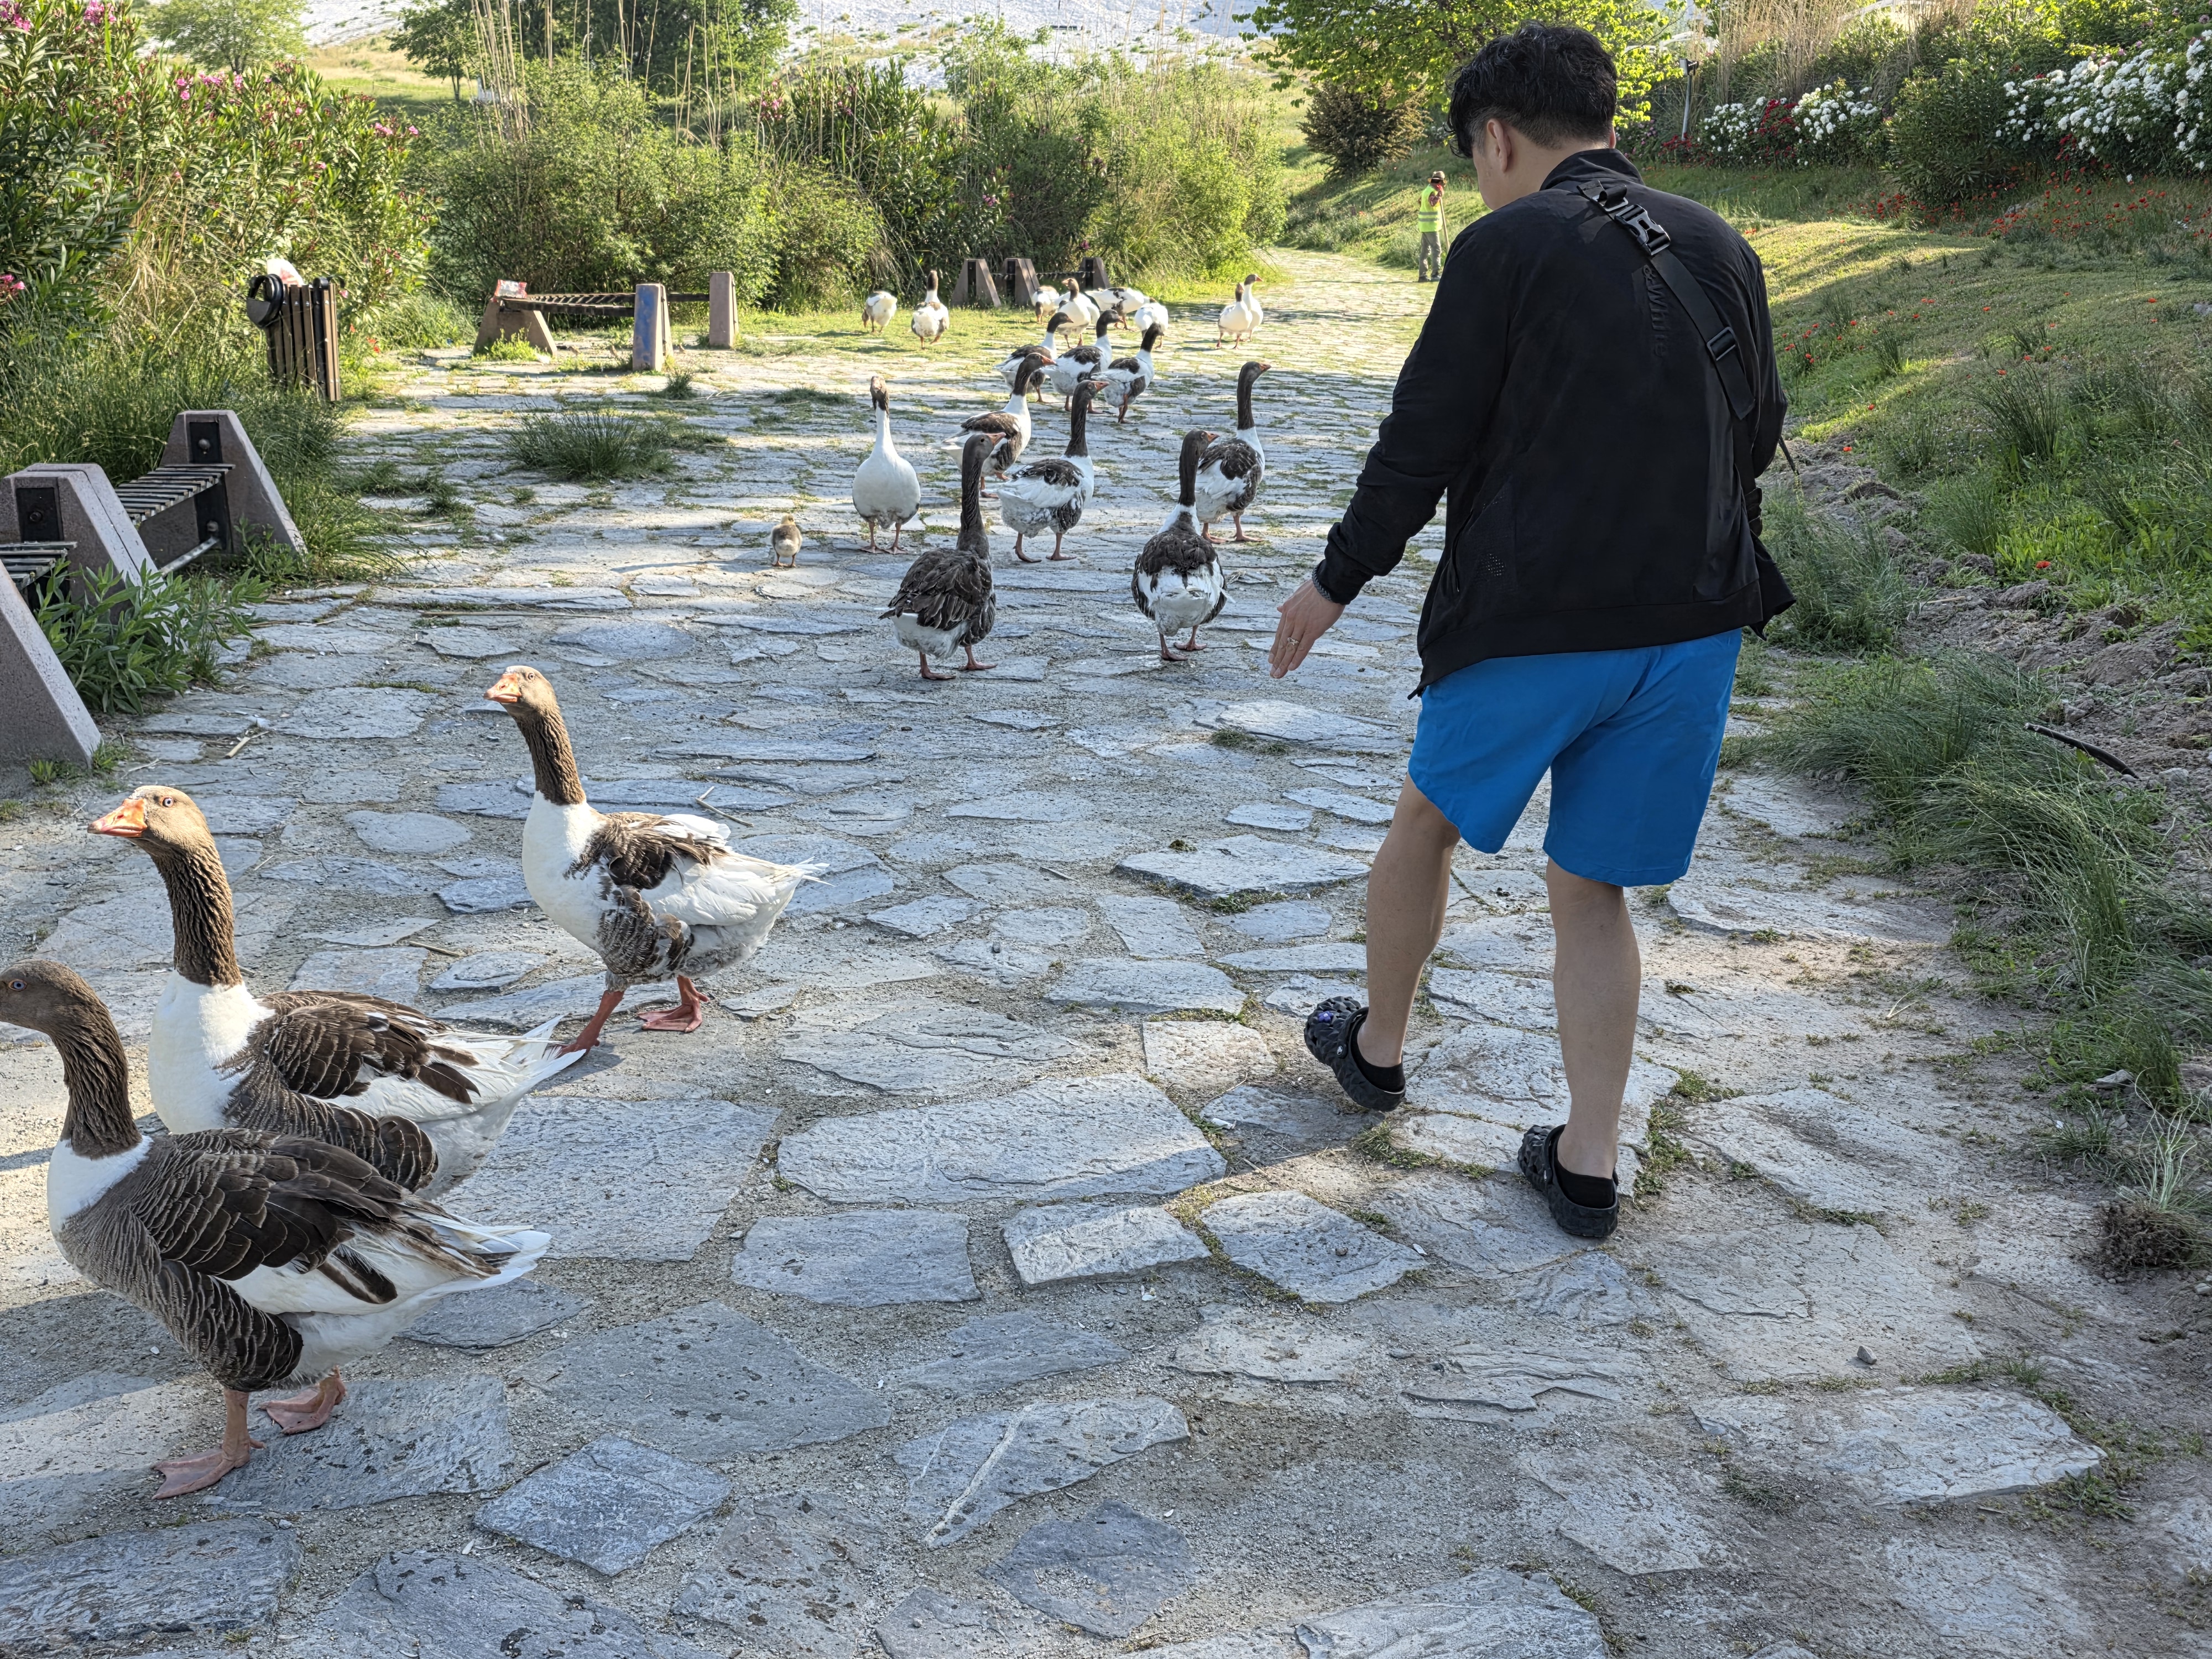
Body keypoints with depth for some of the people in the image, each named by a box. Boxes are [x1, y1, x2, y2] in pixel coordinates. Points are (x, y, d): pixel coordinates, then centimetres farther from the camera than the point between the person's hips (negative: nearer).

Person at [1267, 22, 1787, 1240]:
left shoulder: (1503, 248, -9)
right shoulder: (1719, 248, 8)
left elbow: (1421, 444, -9)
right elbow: (1758, 435, 16)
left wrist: (1336, 583, 3)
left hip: (1531, 623, -5)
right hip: (1693, 620, 5)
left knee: (1428, 819, 21)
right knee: (1592, 889, 14)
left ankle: (1376, 1048, 38)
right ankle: (1586, 1165, 14)